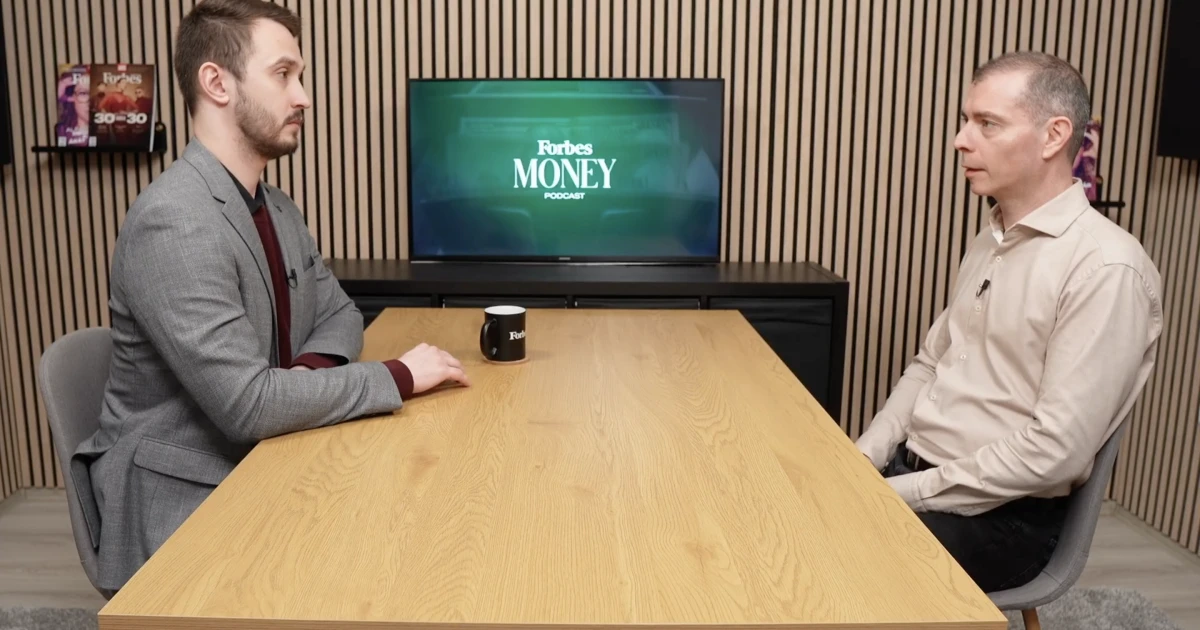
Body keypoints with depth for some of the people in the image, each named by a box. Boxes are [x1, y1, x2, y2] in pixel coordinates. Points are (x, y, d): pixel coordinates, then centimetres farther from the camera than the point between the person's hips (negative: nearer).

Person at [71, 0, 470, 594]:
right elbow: (247, 404, -27)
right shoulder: (172, 223, -23)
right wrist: (399, 376, -19)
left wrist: (310, 369, -9)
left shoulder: (277, 209, 7)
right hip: (178, 503, -8)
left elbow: (339, 313, 14)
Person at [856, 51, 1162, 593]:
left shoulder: (1105, 267, -17)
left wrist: (903, 493, -18)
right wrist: (862, 461, 0)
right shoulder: (990, 240, 11)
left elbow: (1056, 450, -21)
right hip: (907, 468, 7)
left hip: (1002, 515, -7)